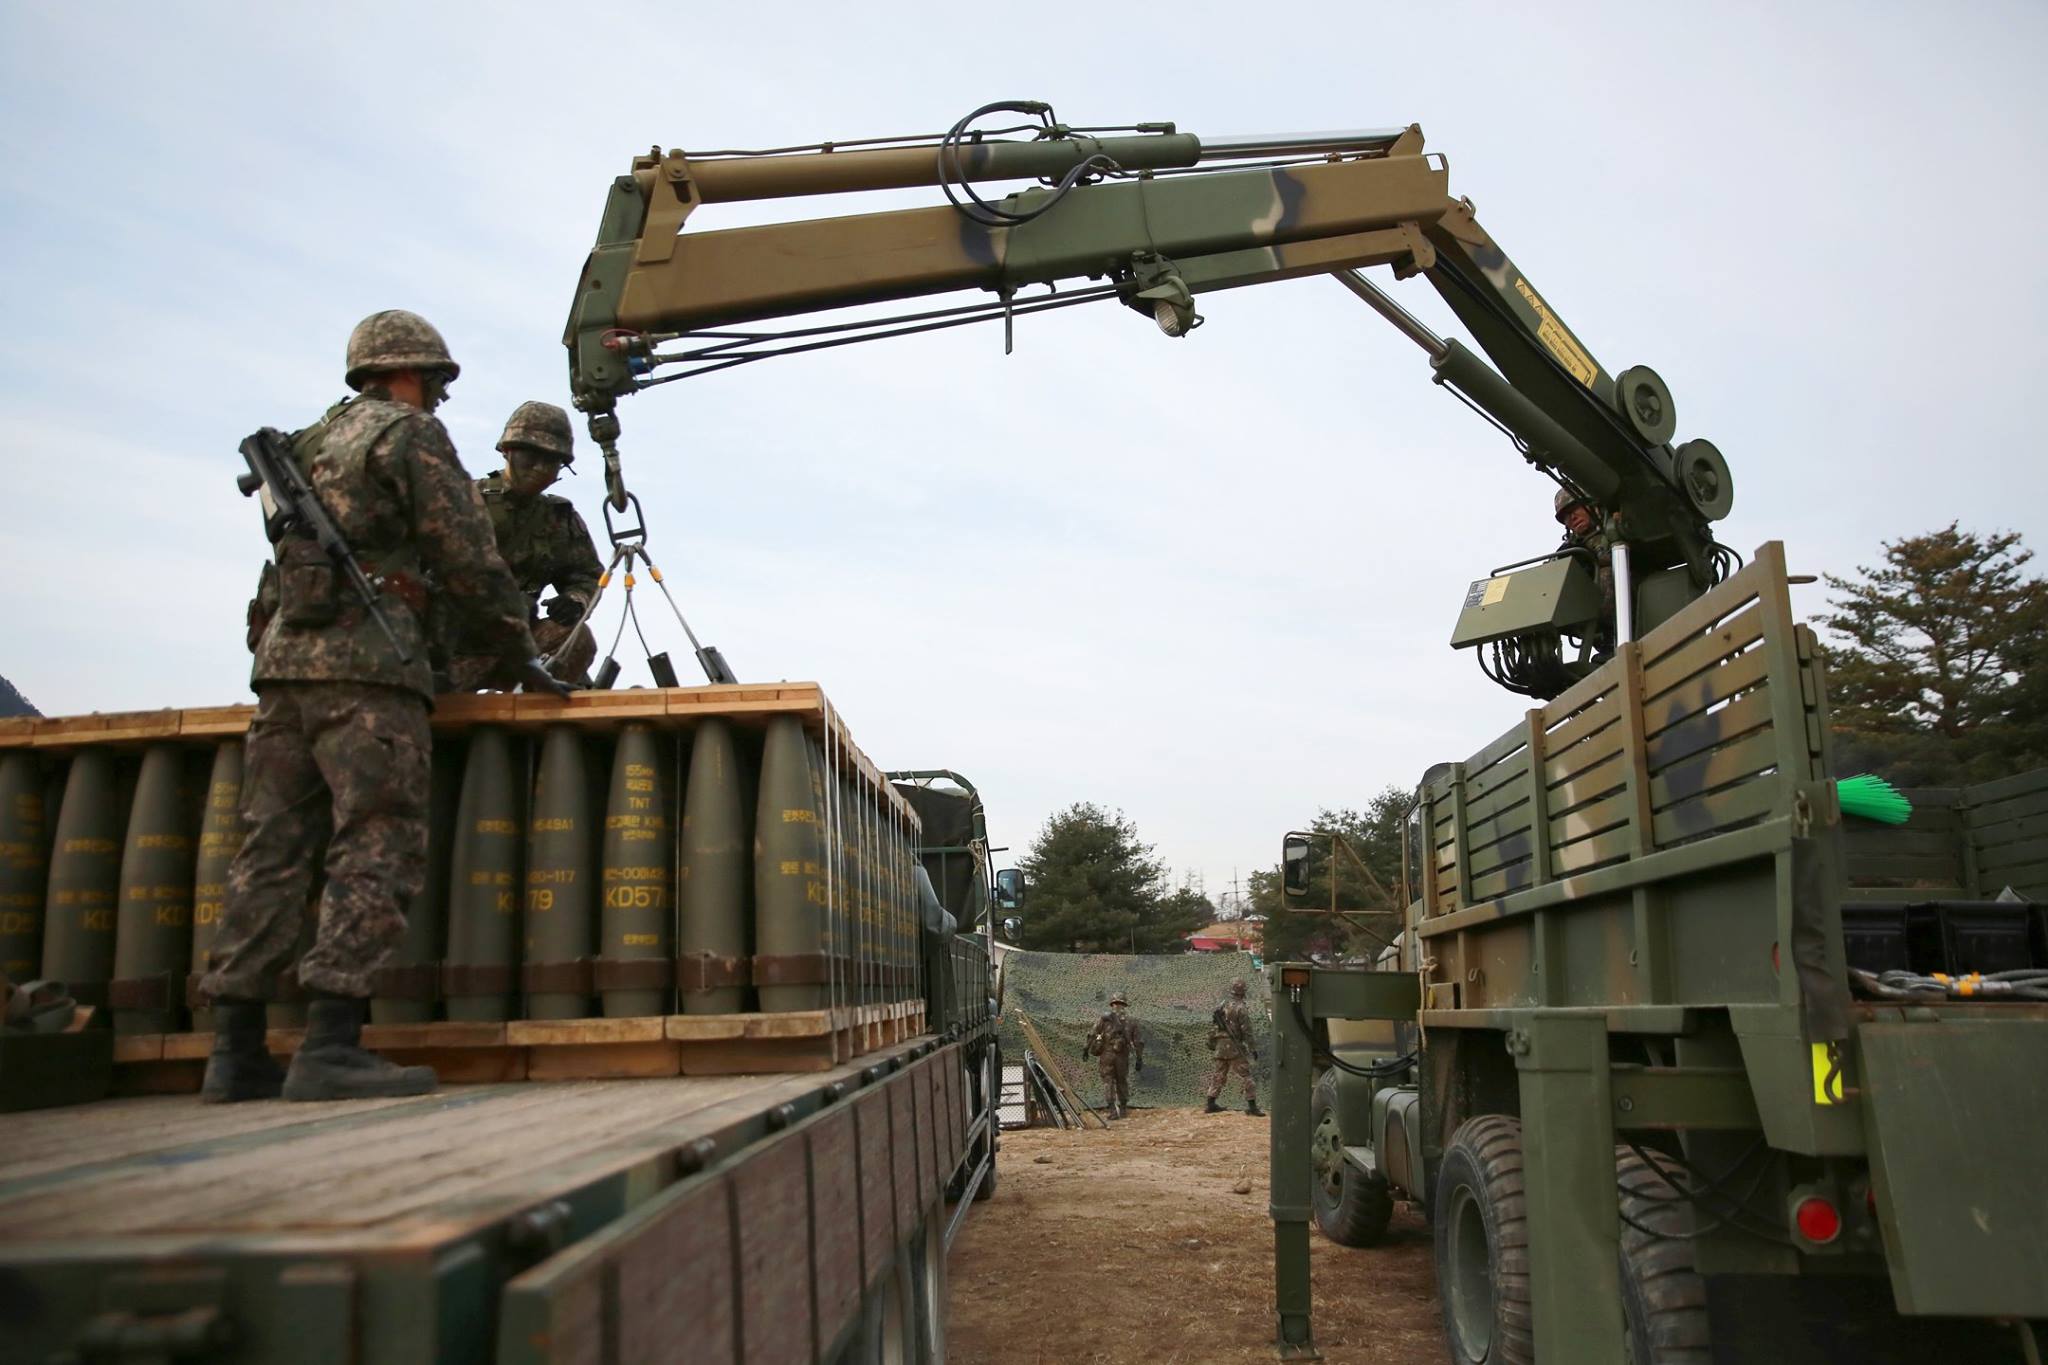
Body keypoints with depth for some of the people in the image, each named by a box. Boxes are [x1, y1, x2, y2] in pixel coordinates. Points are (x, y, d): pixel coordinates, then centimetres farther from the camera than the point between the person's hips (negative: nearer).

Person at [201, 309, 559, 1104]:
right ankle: (330, 1048, -17)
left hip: (285, 654, 8)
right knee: (378, 849, -10)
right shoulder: (411, 434, 3)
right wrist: (524, 655, 4)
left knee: (274, 852, 5)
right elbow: (467, 562, -3)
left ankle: (236, 1053, 5)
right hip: (366, 658, -8)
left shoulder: (311, 444, 27)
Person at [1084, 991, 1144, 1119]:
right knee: (1122, 1082, 17)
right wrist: (1139, 1059, 7)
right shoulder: (1131, 1022, 3)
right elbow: (1137, 1043, 2)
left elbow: (1093, 1036, 2)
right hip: (1122, 1057, 2)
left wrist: (1086, 1049, 15)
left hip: (1106, 1055, -2)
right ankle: (1123, 1110, 23)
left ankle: (1112, 1111, -8)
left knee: (1108, 1082, 3)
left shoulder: (1104, 1019, -2)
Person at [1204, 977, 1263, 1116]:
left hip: (1221, 1046, 7)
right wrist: (1252, 1048, -10)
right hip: (1235, 1047, -7)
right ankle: (1252, 1107, -5)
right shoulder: (1241, 1008, -12)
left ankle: (1211, 1104, 18)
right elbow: (1247, 1031, -14)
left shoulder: (1222, 1005, 9)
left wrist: (1213, 1044, 23)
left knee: (1218, 1075, 14)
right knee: (1245, 1076, -3)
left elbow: (1216, 1024, 14)